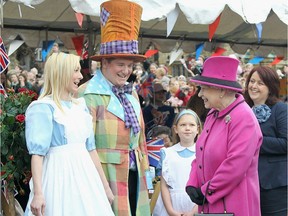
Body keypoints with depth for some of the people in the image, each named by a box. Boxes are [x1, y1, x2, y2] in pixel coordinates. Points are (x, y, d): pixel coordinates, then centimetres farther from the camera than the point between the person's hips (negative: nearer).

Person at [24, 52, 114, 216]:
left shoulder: (81, 106, 12)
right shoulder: (43, 108, -8)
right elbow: (37, 152, -16)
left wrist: (105, 185, 16)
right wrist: (38, 193, -25)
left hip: (84, 176, 6)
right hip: (59, 177, -6)